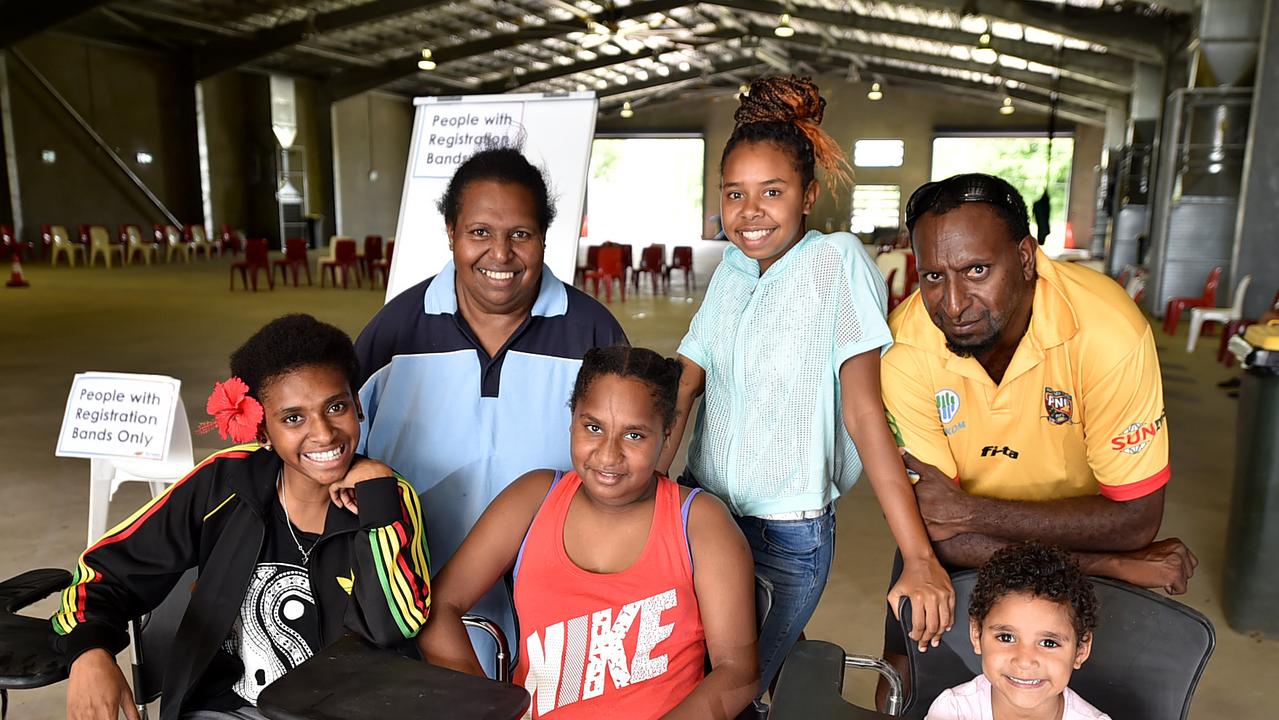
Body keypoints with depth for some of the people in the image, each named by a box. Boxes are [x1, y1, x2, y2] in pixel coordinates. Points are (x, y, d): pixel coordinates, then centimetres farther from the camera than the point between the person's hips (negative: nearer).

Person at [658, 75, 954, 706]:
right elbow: (680, 389, 0)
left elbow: (863, 409, -20)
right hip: (701, 507, 5)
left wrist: (920, 557, -24)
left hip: (787, 534, -5)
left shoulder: (837, 261, -15)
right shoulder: (730, 269, 2)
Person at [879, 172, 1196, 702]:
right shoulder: (904, 347, -28)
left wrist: (968, 511, -29)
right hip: (961, 546, 1)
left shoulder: (1107, 331, -31)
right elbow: (936, 528, -25)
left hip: (1084, 532, 0)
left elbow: (1135, 518, -24)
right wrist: (1112, 565, -27)